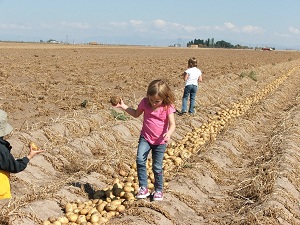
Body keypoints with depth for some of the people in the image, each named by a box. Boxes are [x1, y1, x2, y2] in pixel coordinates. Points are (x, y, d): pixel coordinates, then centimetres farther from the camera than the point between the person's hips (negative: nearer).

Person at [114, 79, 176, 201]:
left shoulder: (168, 107, -15)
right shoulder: (145, 102, -6)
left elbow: (172, 124, -21)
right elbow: (136, 114, 13)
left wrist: (168, 133, -41)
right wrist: (124, 107, 4)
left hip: (160, 141, -2)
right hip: (145, 137, 2)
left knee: (157, 167, 5)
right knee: (140, 159, -20)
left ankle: (158, 190, 27)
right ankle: (143, 188, -9)